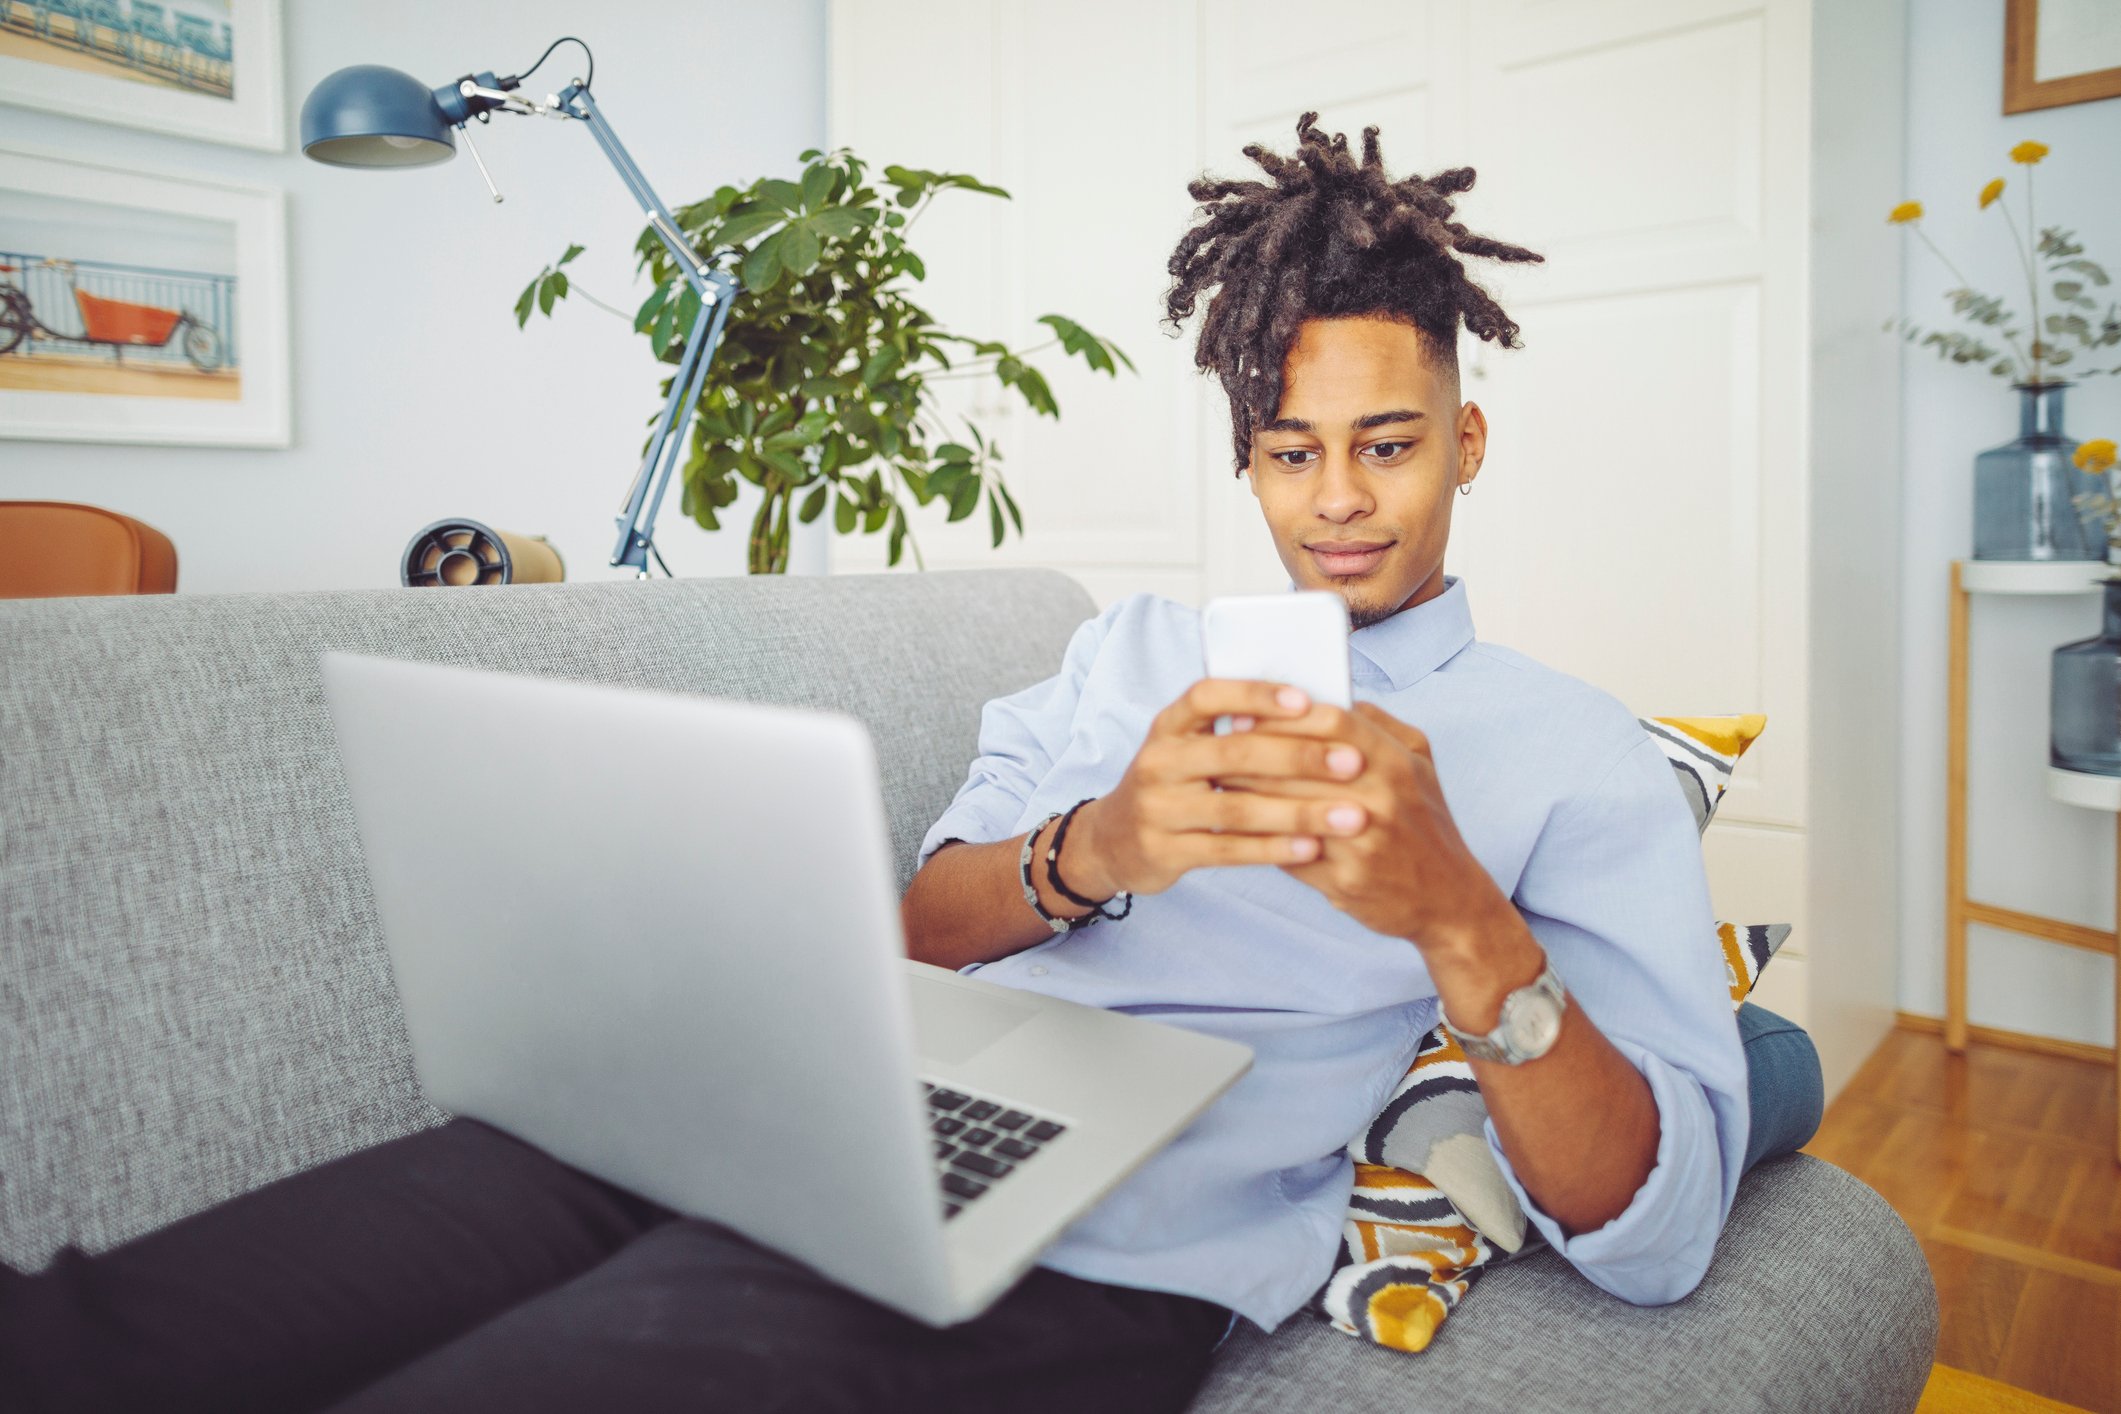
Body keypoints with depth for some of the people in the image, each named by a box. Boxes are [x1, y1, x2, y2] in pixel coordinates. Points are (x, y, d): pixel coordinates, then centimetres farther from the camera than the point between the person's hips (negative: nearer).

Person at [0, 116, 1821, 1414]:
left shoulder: (1573, 753, 9)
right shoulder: (1138, 643, 21)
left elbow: (1653, 1239, -1)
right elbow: (916, 927, 10)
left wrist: (1458, 920, -19)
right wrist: (1092, 851, -13)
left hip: (1074, 1255, -3)